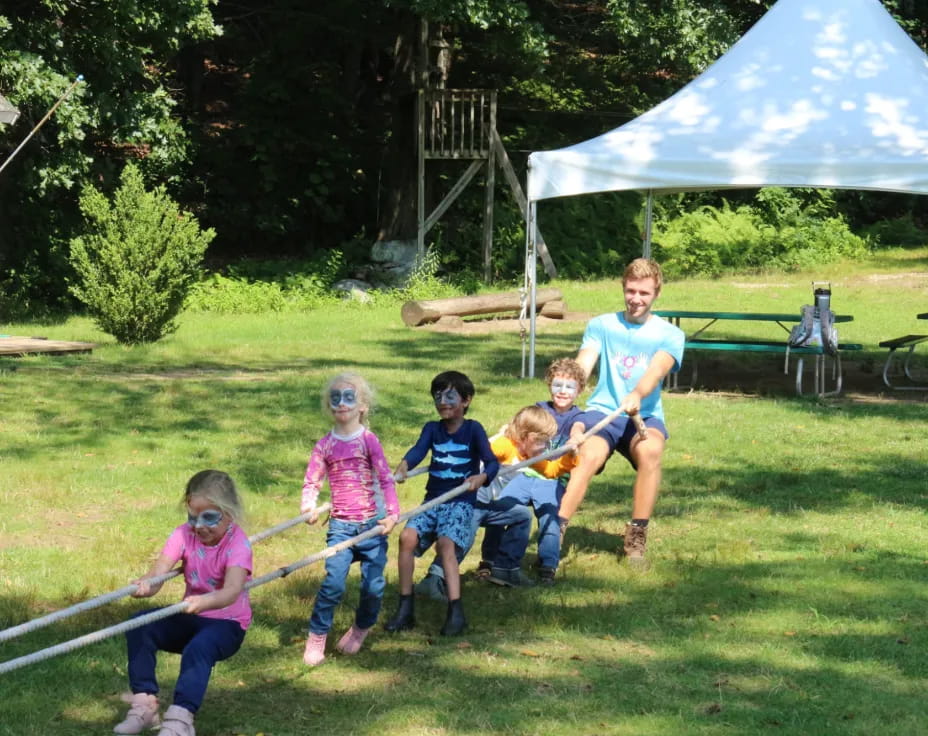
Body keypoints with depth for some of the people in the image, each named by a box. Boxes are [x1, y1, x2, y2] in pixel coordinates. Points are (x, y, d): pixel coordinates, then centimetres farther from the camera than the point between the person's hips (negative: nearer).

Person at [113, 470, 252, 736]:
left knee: (199, 647, -37)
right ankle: (144, 705, -17)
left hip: (227, 624, -5)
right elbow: (158, 573, -19)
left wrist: (204, 601, -58)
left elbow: (232, 591, -36)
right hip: (191, 619, 5)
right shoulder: (184, 535, -5)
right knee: (141, 625, -20)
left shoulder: (237, 544, -18)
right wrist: (145, 585, -45)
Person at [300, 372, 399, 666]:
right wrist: (308, 507, -17)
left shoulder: (368, 440, -2)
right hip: (340, 525, 0)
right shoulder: (325, 446, 3)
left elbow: (385, 478, -6)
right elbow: (311, 482, 3)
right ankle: (316, 636, 1)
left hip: (372, 522, 0)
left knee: (373, 585, 1)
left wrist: (392, 513, -18)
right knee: (334, 582, -14)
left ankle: (361, 628, 29)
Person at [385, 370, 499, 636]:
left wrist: (482, 477, -33)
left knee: (446, 543, -28)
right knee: (408, 536, -18)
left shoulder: (473, 429, -1)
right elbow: (419, 449, -10)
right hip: (433, 500, 4)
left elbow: (492, 462, -10)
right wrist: (405, 464, -33)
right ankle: (406, 609, -10)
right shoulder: (432, 429, 10)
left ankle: (456, 612, -28)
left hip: (461, 502, -4)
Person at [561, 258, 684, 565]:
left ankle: (636, 537, -23)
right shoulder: (601, 326, 12)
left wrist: (637, 395, -37)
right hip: (601, 411, 0)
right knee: (587, 456, -33)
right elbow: (582, 366, -4)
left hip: (644, 416, 0)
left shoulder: (670, 335, 7)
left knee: (649, 450, -35)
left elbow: (657, 370, -14)